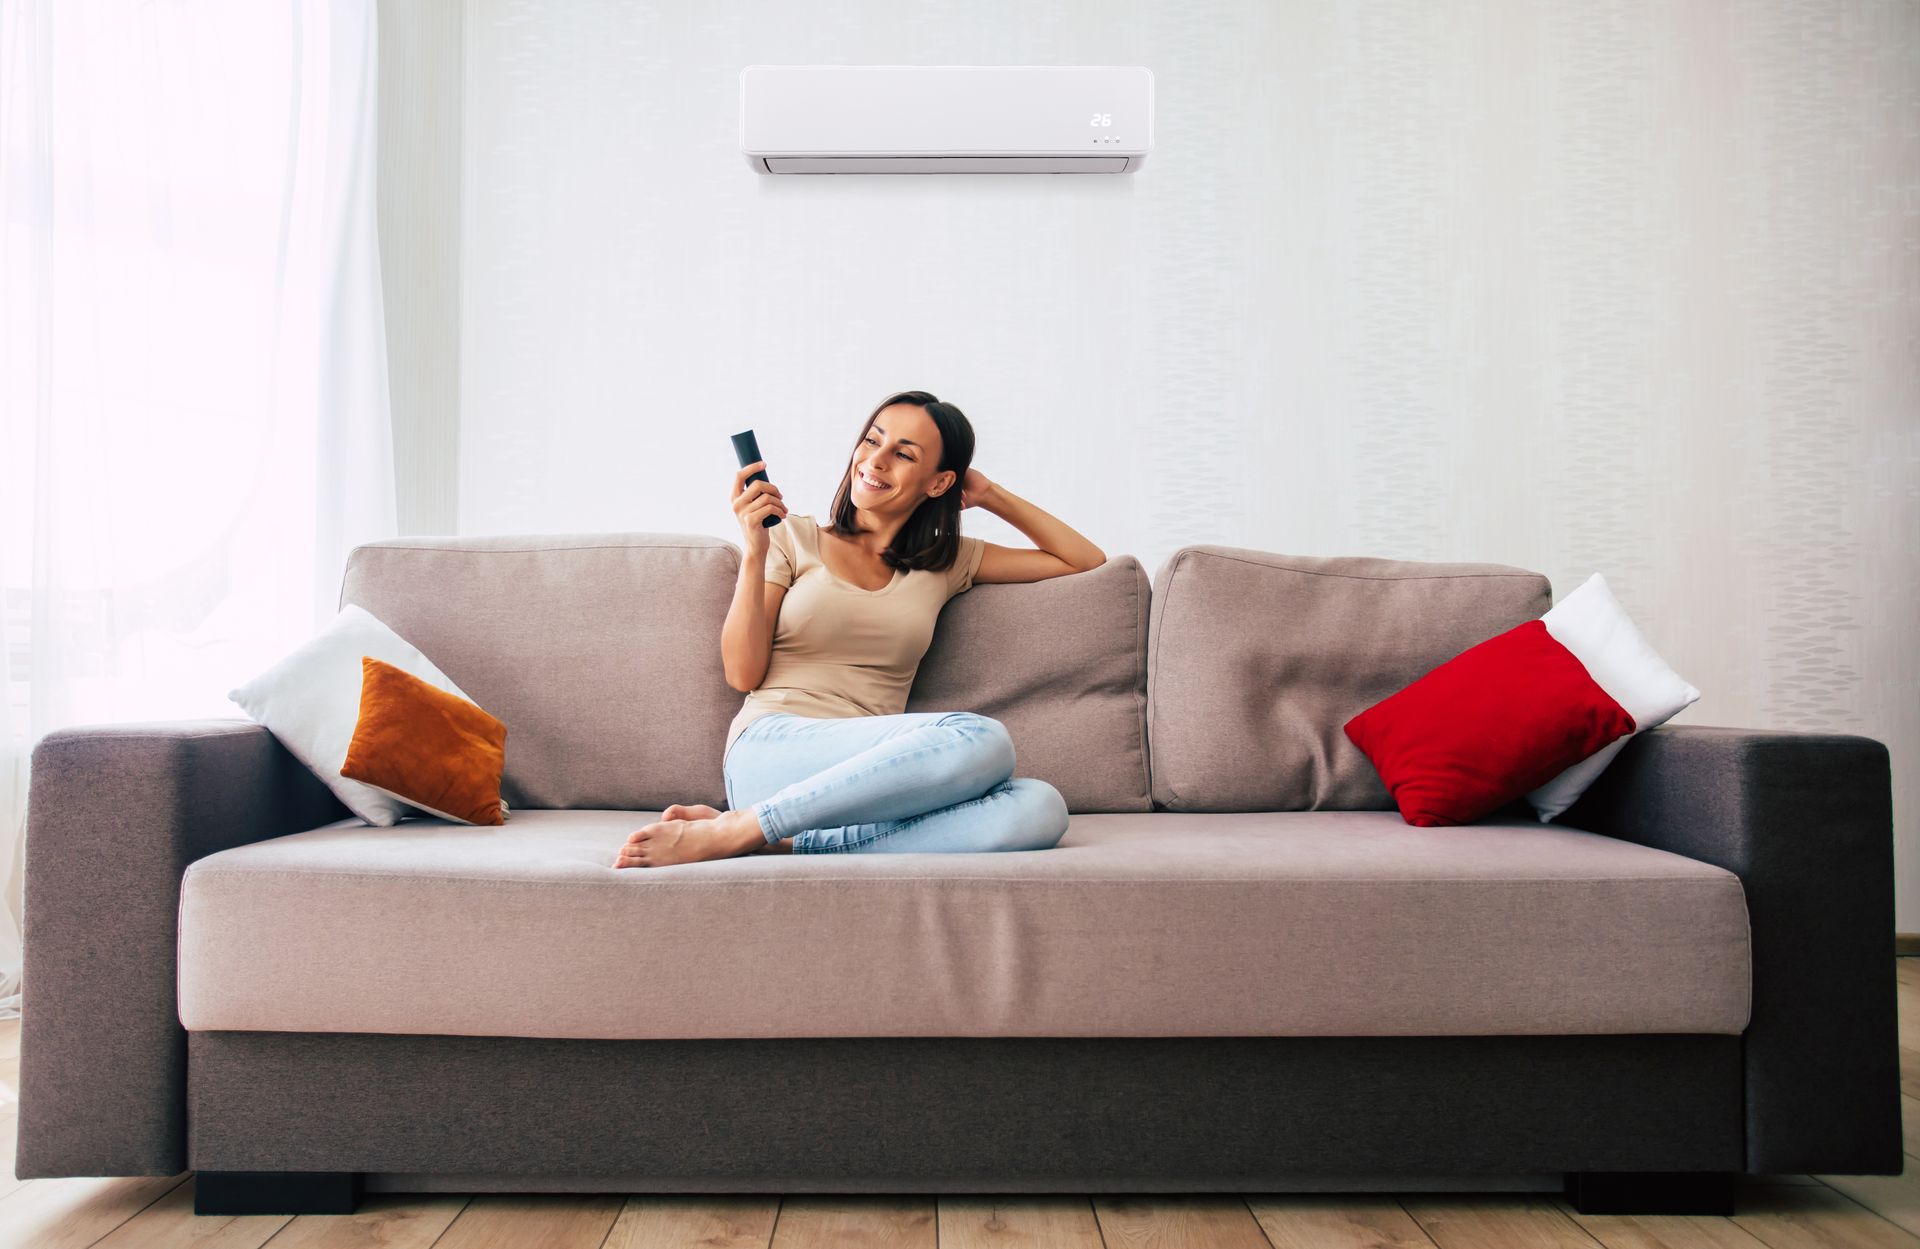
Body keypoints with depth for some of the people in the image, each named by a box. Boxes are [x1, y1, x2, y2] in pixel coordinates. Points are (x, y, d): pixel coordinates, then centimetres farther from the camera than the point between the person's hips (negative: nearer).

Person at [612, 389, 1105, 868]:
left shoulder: (946, 563, 20)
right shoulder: (795, 538, 12)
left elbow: (1086, 560, 24)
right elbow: (743, 675, 4)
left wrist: (992, 496, 19)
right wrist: (755, 553, -7)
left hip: (870, 777, 4)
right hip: (772, 751, -4)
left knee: (1040, 808, -29)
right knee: (981, 739, -32)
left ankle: (778, 841, -29)